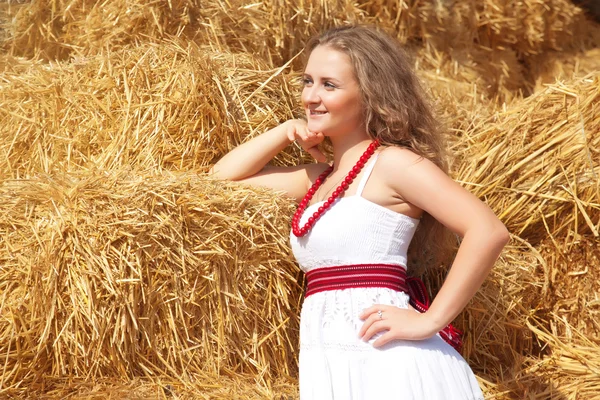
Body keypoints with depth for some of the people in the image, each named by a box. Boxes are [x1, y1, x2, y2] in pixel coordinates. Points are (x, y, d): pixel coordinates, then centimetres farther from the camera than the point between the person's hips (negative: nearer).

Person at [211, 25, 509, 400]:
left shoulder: (392, 162, -6)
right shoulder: (321, 178, 16)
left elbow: (489, 232, -16)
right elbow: (223, 175, 26)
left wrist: (430, 321, -15)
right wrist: (287, 131, 13)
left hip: (386, 363, -7)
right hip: (330, 367, 8)